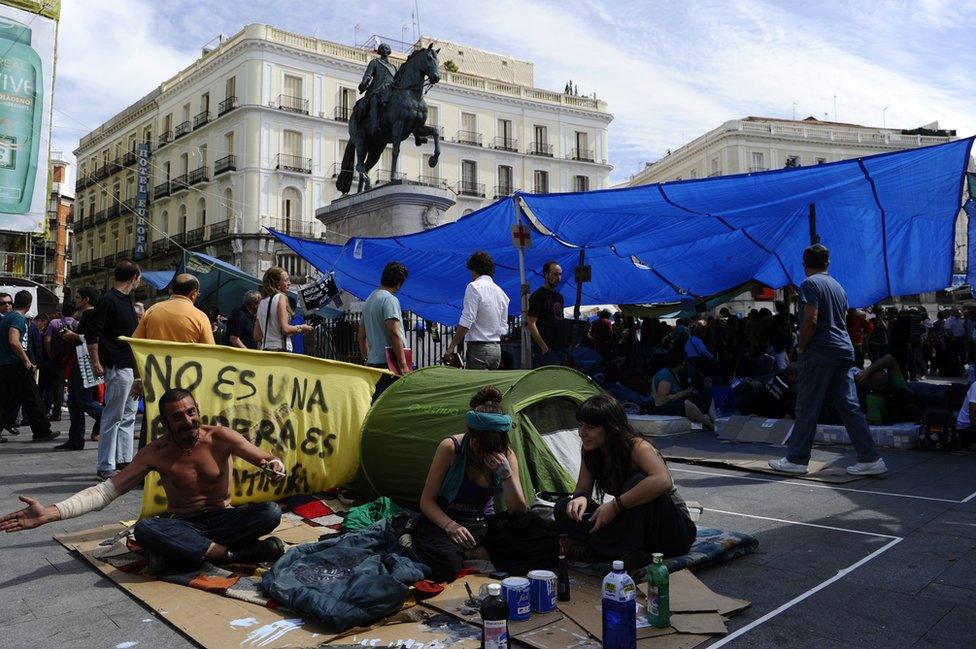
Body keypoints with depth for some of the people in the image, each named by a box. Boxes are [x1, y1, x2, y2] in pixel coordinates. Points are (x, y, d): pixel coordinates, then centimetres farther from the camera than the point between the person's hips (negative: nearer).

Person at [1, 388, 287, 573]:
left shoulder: (220, 438, -10)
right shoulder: (156, 453, -6)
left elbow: (268, 460, -11)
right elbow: (105, 490, -8)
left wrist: (275, 467, -37)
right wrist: (50, 513, -20)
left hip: (223, 519, 0)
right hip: (180, 525, 1)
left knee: (270, 512, -29)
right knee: (144, 529, -35)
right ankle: (232, 553, -30)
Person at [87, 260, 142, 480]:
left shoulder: (126, 300, 15)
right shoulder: (108, 300, -13)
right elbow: (92, 334, -16)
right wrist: (96, 363, -16)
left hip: (132, 367, 10)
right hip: (118, 368, -10)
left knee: (128, 415, 15)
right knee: (113, 417, -4)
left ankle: (124, 459, 24)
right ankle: (106, 468, 3)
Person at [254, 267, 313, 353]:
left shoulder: (262, 302, 16)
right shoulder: (281, 297, -5)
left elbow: (257, 336, 15)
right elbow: (285, 329, -14)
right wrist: (301, 328, 2)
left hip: (265, 349, 8)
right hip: (280, 350, -8)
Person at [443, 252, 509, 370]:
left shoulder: (474, 287, -8)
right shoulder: (500, 291, 16)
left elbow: (466, 322, -15)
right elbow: (504, 328, 16)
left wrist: (451, 347, -12)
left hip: (479, 348, -8)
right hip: (497, 348, 8)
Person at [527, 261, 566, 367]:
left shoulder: (559, 297, 19)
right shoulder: (538, 296, -6)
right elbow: (531, 324, -13)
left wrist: (564, 344, 13)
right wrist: (544, 347, -17)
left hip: (560, 349, 8)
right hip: (546, 350, -8)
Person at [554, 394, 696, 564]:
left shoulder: (637, 447, -24)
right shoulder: (590, 452, -3)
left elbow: (663, 481, -43)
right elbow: (582, 489, 5)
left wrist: (616, 504, -39)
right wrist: (580, 498, -20)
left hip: (674, 531, -6)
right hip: (632, 528, 7)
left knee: (638, 481, -37)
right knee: (563, 508, -9)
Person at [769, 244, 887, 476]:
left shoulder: (810, 283, -6)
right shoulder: (838, 286, 19)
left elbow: (811, 320, -16)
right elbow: (842, 322, 19)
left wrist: (801, 348, -7)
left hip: (820, 351, -8)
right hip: (844, 350, 8)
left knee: (807, 407, -2)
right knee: (849, 406, 7)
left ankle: (796, 459, 4)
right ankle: (871, 459, 5)